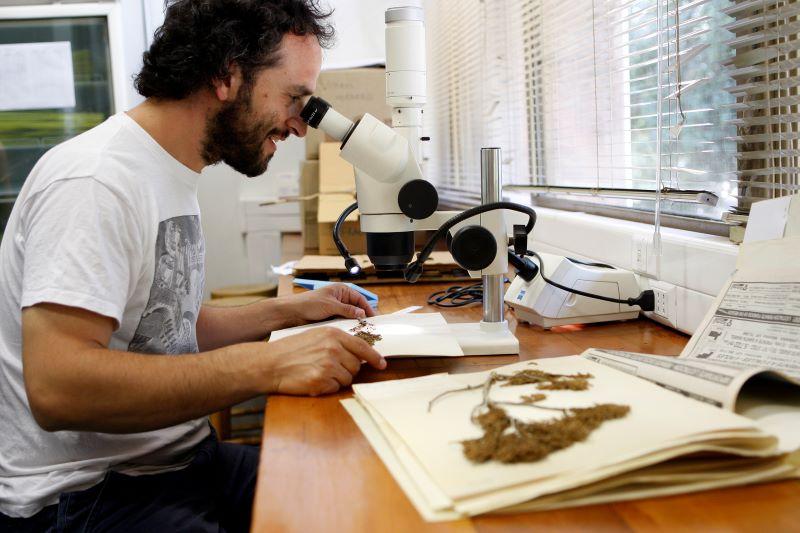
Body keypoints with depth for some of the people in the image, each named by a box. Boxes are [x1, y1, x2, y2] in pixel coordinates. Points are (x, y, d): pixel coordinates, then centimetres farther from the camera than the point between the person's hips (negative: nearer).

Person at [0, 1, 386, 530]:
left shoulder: (173, 176, 11)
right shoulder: (94, 180, -20)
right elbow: (57, 388, -29)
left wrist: (290, 312, 11)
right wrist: (267, 364, -31)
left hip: (182, 457, 9)